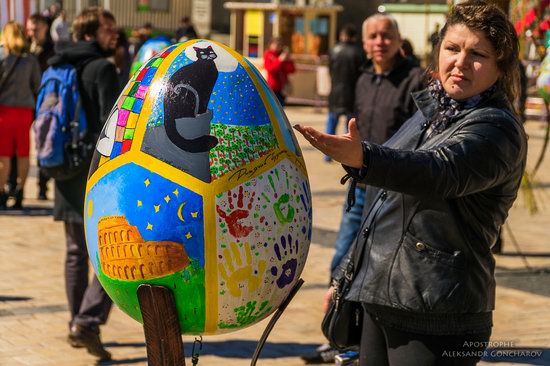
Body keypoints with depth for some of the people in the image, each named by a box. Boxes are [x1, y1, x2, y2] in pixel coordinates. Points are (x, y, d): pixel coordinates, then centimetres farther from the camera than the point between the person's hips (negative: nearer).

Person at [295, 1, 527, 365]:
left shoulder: (496, 128, -12)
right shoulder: (429, 113, 14)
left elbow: (440, 172, -33)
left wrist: (364, 158, -50)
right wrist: (345, 276, 25)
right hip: (379, 301, 8)